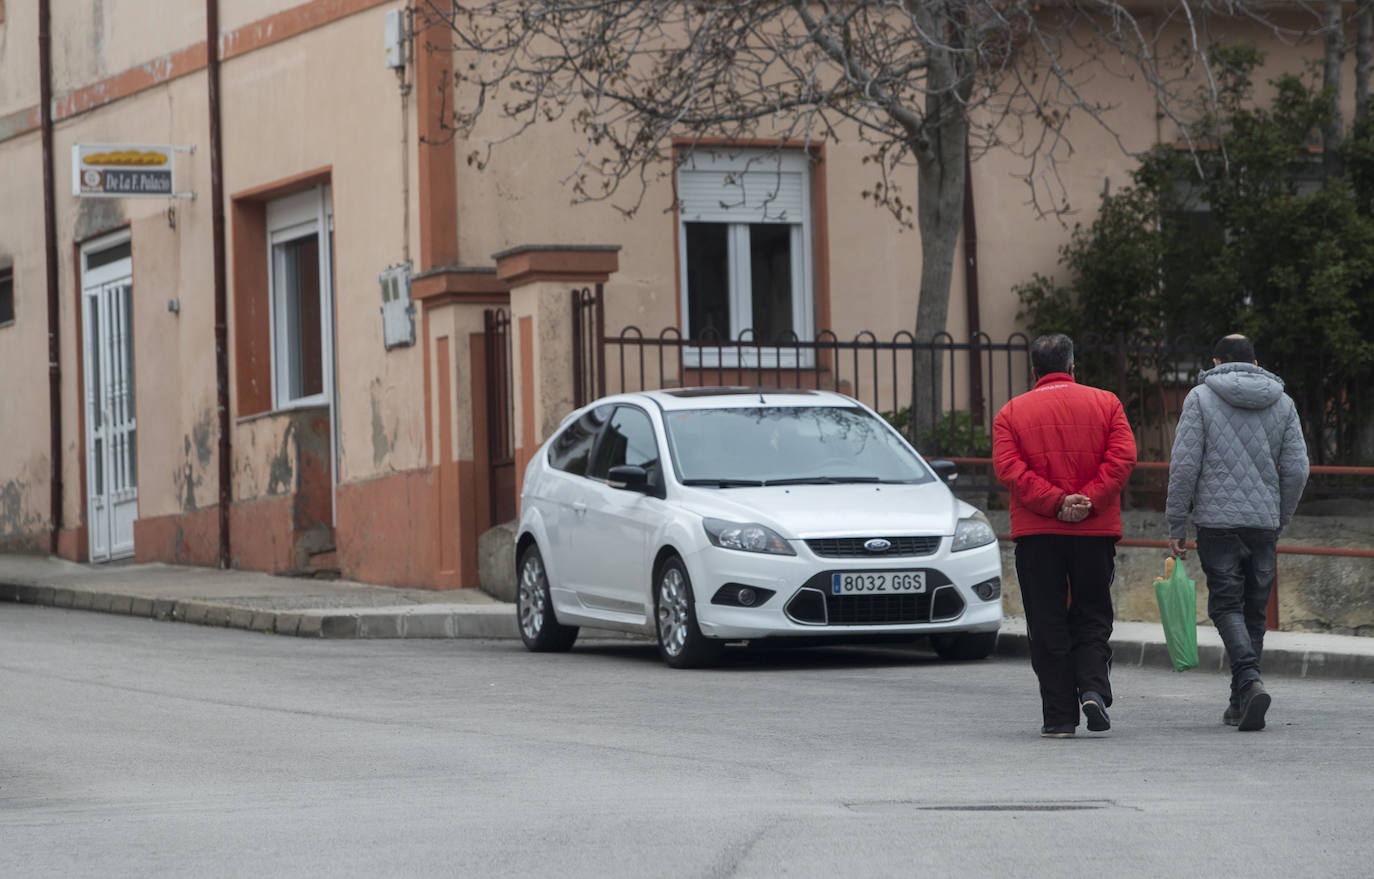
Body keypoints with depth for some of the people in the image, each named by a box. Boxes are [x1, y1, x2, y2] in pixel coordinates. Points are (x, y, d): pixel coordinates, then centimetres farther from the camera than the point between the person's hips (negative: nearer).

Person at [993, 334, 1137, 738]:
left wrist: (1056, 502, -13)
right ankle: (1093, 688, -10)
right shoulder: (1105, 403, 6)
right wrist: (1088, 500, -10)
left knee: (1048, 625, 3)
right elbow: (1122, 457, -6)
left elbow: (1009, 468, -10)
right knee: (1092, 617, 12)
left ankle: (1059, 716, 0)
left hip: (1037, 534, -1)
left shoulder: (1011, 412, 4)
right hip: (1096, 530, 1)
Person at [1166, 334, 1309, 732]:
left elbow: (1184, 464, -7)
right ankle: (1241, 703, 15)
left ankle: (1250, 680, -25)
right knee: (1254, 610, 12)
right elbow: (1296, 469, 6)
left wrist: (1176, 524, -1)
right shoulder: (1282, 403, 9)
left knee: (1227, 604, -2)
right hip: (1264, 523, 3)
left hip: (1217, 521, -3)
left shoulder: (1201, 398, -1)